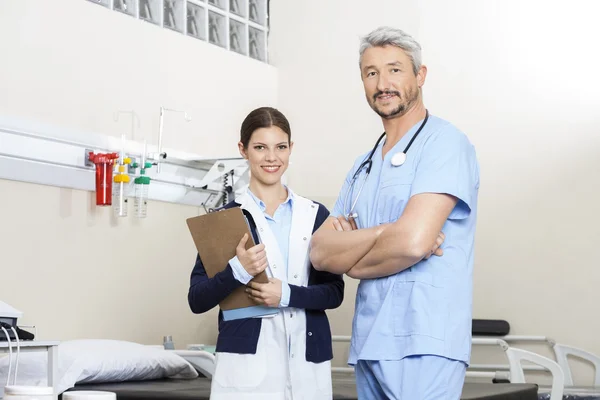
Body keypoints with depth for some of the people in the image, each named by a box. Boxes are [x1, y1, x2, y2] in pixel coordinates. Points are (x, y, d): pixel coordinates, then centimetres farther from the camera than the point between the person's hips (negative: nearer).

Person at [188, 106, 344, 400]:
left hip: (308, 359, 2)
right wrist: (237, 271, -18)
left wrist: (287, 294, -12)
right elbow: (197, 300, -1)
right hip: (246, 359, -2)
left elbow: (334, 291, 4)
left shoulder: (315, 215, 7)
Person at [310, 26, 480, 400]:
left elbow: (412, 242, -18)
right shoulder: (363, 166, 17)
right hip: (369, 342, 7)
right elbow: (321, 253, 6)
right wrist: (382, 233, -12)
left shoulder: (445, 143, -6)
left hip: (422, 342, -7)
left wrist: (351, 261, 0)